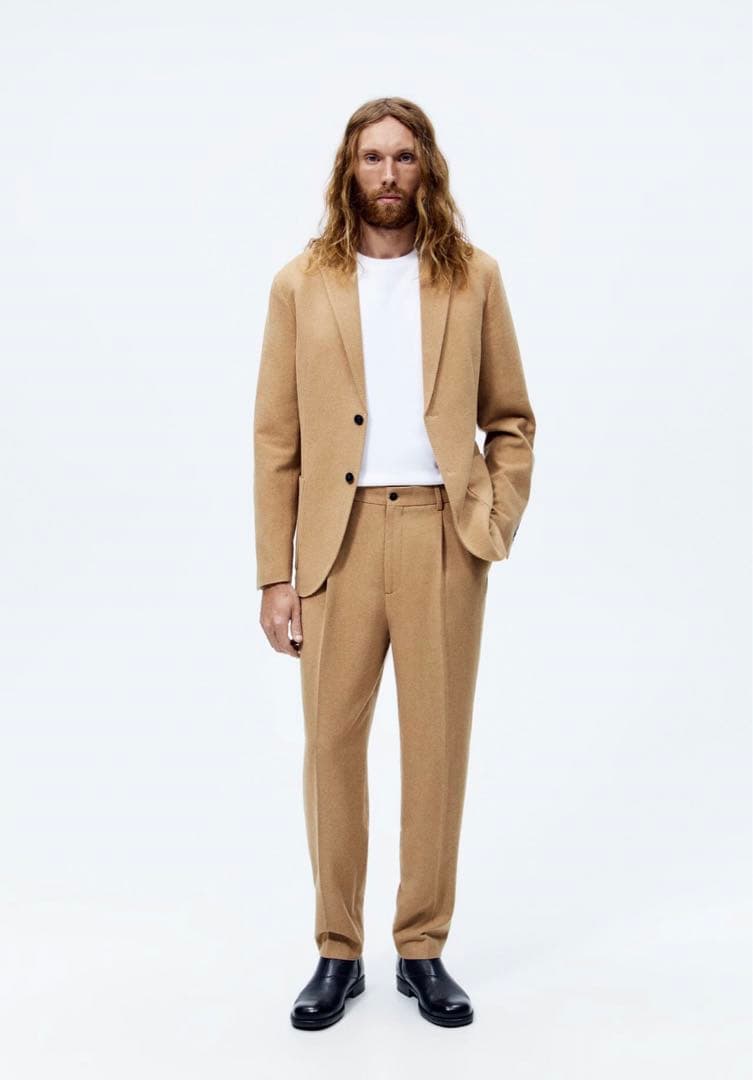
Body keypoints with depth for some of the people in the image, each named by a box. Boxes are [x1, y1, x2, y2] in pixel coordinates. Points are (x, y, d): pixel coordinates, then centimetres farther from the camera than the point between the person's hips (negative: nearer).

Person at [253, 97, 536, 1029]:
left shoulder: (473, 276, 8)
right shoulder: (301, 284, 7)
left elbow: (511, 419, 12)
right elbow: (276, 439, 4)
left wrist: (497, 522, -2)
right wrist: (274, 575, -1)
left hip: (443, 537, 0)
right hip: (337, 541, 0)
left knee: (437, 747, 5)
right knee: (331, 745, 4)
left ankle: (424, 951, 21)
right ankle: (338, 953, 20)